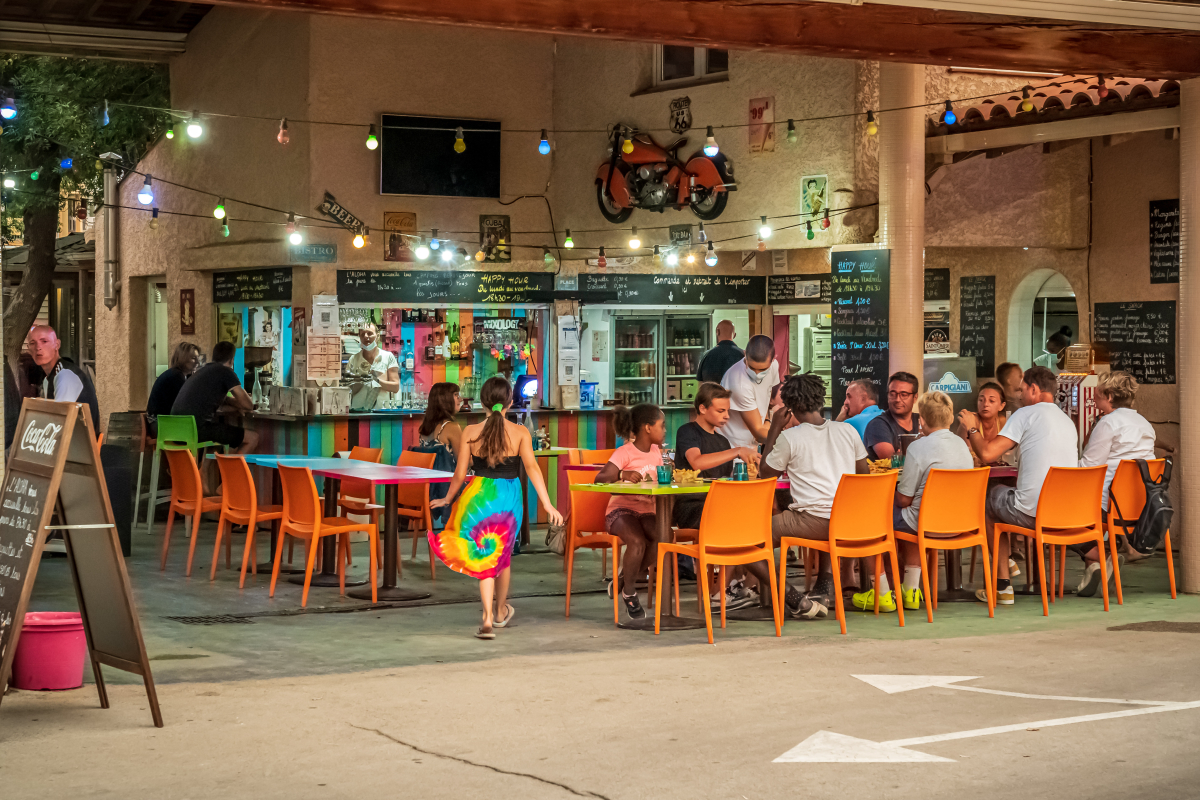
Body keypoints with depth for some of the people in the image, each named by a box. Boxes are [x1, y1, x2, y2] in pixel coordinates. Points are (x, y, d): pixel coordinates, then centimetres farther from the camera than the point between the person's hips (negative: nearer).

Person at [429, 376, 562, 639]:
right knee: (503, 555, 20)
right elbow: (532, 468, -14)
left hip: (479, 497, 0)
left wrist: (447, 499, 17)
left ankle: (487, 619, -8)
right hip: (509, 497, 0)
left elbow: (460, 474, 0)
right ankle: (501, 612, 39)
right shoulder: (520, 433, -6)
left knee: (484, 557, 6)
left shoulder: (470, 433, -4)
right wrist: (547, 504, -16)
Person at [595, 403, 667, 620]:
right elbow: (599, 479, -21)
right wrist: (622, 474, -38)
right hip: (621, 510, -6)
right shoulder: (625, 452, -10)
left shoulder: (656, 452, 13)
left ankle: (624, 581, -3)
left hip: (647, 511, 6)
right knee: (638, 542, -34)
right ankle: (630, 593, -9)